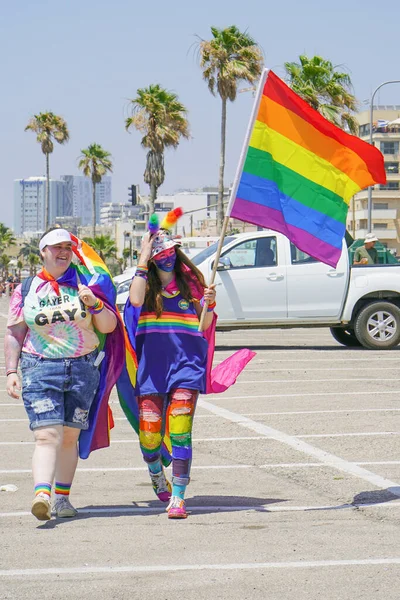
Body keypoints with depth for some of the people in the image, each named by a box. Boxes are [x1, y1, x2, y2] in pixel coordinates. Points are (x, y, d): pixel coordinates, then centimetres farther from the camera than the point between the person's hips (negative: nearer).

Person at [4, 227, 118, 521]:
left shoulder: (84, 284, 8)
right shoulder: (27, 290, 8)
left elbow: (109, 326, 6)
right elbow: (14, 334, 10)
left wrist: (94, 304, -12)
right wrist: (11, 371, 2)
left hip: (83, 368, 2)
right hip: (40, 369, -2)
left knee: (69, 437, 5)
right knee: (47, 435, -17)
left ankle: (62, 497, 14)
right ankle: (42, 494, -31)